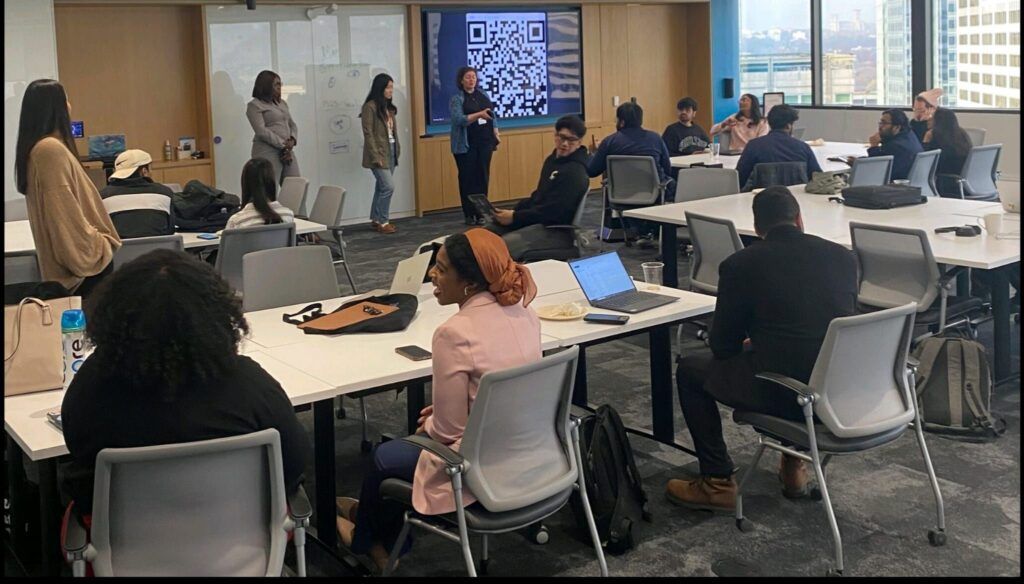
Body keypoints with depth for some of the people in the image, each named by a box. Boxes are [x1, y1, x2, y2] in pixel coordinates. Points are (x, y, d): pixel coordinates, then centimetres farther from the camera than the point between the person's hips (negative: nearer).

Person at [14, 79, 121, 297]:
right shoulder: (51, 149, -18)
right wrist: (97, 244, -14)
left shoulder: (36, 148, 13)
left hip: (71, 258, 10)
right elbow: (66, 212, -23)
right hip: (83, 258, -10)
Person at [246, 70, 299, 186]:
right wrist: (283, 144, -14)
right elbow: (262, 131, -11)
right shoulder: (255, 105, 0)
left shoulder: (282, 103, 21)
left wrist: (292, 140, -2)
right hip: (268, 152, -7)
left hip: (287, 151, 7)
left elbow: (292, 125, 20)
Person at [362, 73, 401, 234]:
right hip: (379, 153, -8)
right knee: (388, 186, -11)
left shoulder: (389, 107, 13)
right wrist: (375, 156, -17)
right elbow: (368, 133, -14)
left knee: (382, 187, 10)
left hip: (391, 151, 8)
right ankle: (382, 221, -1)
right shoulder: (370, 107, -11)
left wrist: (397, 148, 8)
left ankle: (376, 220, 17)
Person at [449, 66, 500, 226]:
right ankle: (469, 215, 6)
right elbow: (459, 119, -21)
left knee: (483, 177, 3)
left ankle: (480, 213, 9)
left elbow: (492, 114, 17)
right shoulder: (456, 99, -7)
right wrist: (479, 115, -31)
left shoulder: (482, 94, 10)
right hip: (466, 145, -4)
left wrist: (495, 131, 8)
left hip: (485, 142, 4)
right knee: (467, 179, -1)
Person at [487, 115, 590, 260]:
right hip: (538, 220, 10)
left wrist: (515, 217, -20)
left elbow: (554, 211, -22)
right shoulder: (553, 160, 13)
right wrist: (514, 211, 2)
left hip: (557, 230, -9)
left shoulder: (575, 172, -17)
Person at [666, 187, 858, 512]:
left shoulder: (740, 265, -2)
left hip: (783, 393, -5)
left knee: (690, 371, 17)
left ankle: (717, 483, 16)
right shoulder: (843, 257, 8)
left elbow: (723, 346, 5)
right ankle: (794, 467, 35)